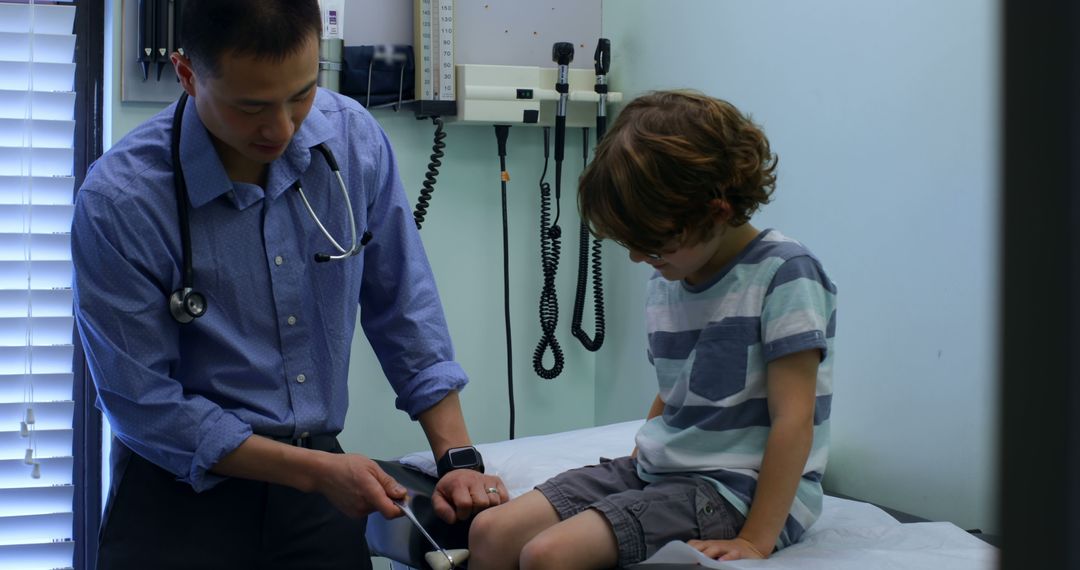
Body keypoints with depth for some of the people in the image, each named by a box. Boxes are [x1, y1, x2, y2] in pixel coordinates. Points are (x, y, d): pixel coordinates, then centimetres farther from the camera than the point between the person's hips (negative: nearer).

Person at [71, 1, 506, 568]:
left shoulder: (354, 137, -8)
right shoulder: (117, 202, -19)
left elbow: (403, 308, 0)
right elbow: (145, 405, -15)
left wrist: (459, 458, -6)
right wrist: (317, 472, -15)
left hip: (319, 473, 4)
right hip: (185, 490, -3)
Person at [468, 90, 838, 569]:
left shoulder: (783, 274, -15)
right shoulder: (665, 282, 9)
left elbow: (793, 421, -18)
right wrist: (631, 473, 11)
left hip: (736, 489, -8)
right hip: (657, 470, 8)